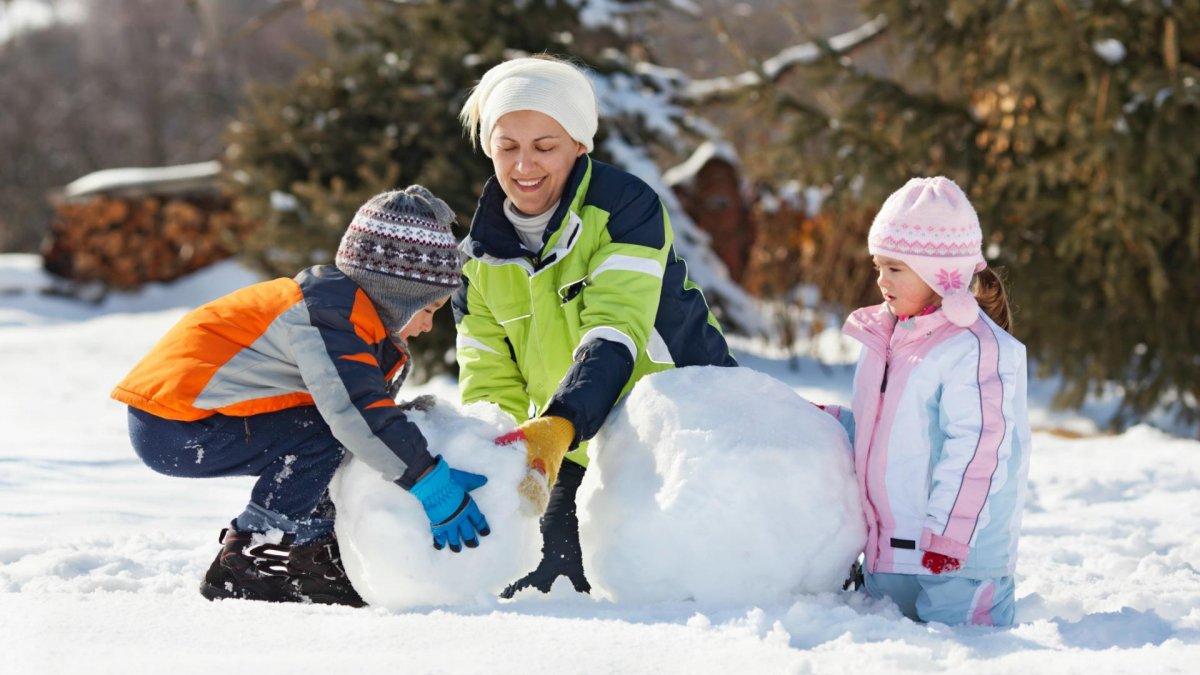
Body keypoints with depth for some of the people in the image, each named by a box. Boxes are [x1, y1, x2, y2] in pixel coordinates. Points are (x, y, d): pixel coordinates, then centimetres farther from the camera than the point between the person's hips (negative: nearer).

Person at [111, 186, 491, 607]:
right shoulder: (328, 311, -19)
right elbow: (356, 411, -29)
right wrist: (431, 483, -27)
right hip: (172, 427, -11)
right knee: (318, 439, -21)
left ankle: (305, 548, 11)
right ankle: (245, 565, -15)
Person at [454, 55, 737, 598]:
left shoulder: (623, 208, -17)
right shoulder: (481, 254, 0)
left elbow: (614, 334, -29)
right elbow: (489, 385, -1)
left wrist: (557, 426, -44)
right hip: (583, 454, 5)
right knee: (529, 592, 0)